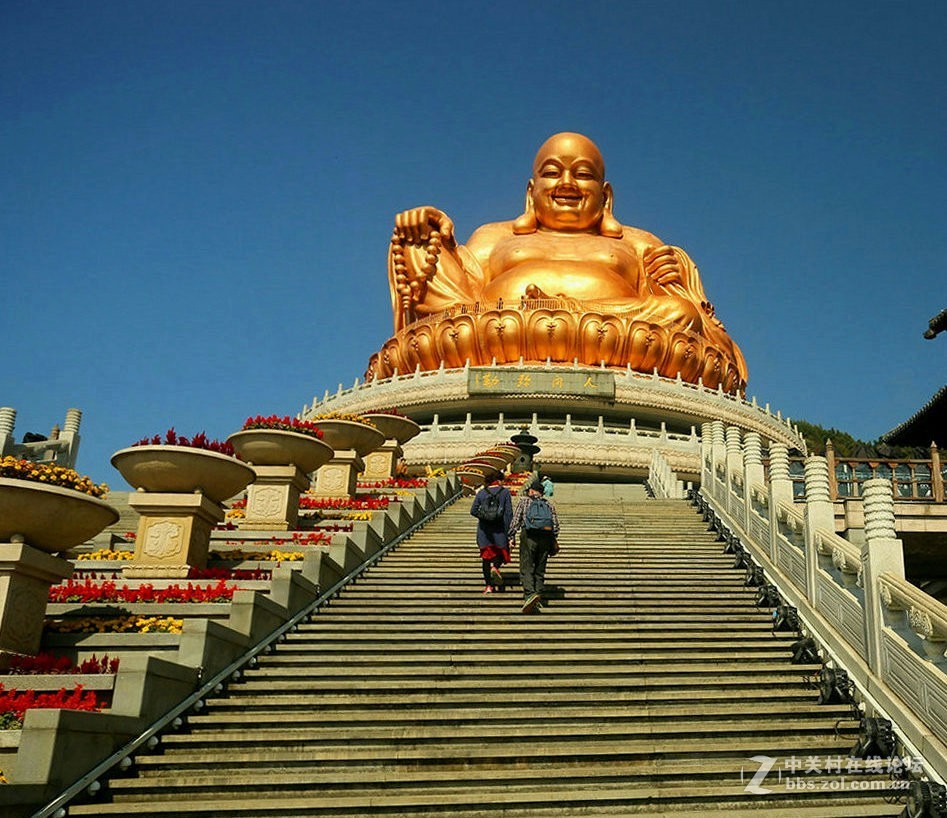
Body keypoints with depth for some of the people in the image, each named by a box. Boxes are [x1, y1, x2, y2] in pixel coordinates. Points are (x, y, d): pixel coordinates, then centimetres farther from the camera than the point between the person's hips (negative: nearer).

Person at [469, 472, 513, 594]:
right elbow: (509, 512, -5)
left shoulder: (481, 492, 4)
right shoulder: (505, 492, -2)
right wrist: (510, 532, -2)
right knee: (501, 550, 17)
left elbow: (473, 510, 0)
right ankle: (496, 567, -16)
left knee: (486, 556, 8)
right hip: (500, 528, -2)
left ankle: (488, 585, 6)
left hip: (484, 529, 2)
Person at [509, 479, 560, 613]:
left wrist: (511, 537, 6)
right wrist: (554, 540, 18)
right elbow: (556, 524, 11)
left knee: (526, 568, -5)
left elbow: (516, 521, 3)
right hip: (546, 536, 3)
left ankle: (530, 594, -25)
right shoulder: (549, 504, 18)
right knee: (540, 569, 12)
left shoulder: (524, 501, 11)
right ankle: (538, 595, 7)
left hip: (529, 535, -3)